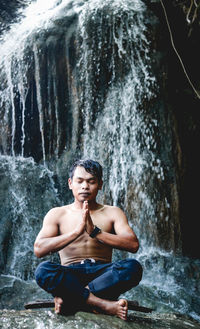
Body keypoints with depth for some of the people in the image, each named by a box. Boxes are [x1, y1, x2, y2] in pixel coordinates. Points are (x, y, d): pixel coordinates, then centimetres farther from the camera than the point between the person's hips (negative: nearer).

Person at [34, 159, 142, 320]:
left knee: (133, 267, -30)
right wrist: (77, 231, -15)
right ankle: (105, 305, -31)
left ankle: (68, 298, -28)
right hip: (70, 275, 0)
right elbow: (39, 249, -6)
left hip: (102, 274, 1)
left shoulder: (112, 213, 12)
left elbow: (133, 245, -4)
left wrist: (95, 231, -14)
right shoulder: (57, 214, 10)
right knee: (43, 270, -32)